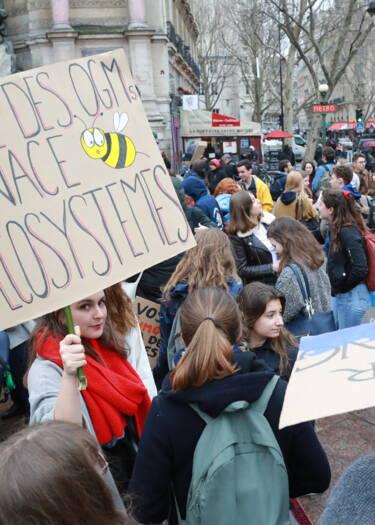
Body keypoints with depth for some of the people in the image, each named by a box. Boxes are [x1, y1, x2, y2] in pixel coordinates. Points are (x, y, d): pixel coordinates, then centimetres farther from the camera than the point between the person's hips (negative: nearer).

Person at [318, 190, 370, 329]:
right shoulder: (337, 229, 7)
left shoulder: (348, 231, -21)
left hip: (352, 296, -9)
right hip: (340, 295, 9)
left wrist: (342, 287, -15)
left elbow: (360, 269, -27)